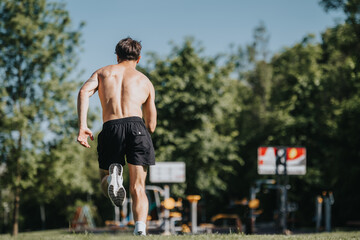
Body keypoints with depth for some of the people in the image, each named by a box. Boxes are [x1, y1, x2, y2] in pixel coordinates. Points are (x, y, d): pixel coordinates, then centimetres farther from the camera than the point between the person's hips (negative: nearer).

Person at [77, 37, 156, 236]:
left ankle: (112, 174, -20)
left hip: (110, 128, 0)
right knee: (138, 188, 2)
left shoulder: (102, 72, 25)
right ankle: (140, 229, -25)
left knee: (105, 183, 17)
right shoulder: (145, 81, 26)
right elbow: (151, 126, 23)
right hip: (136, 125, 0)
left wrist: (82, 126, -6)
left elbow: (84, 91, 1)